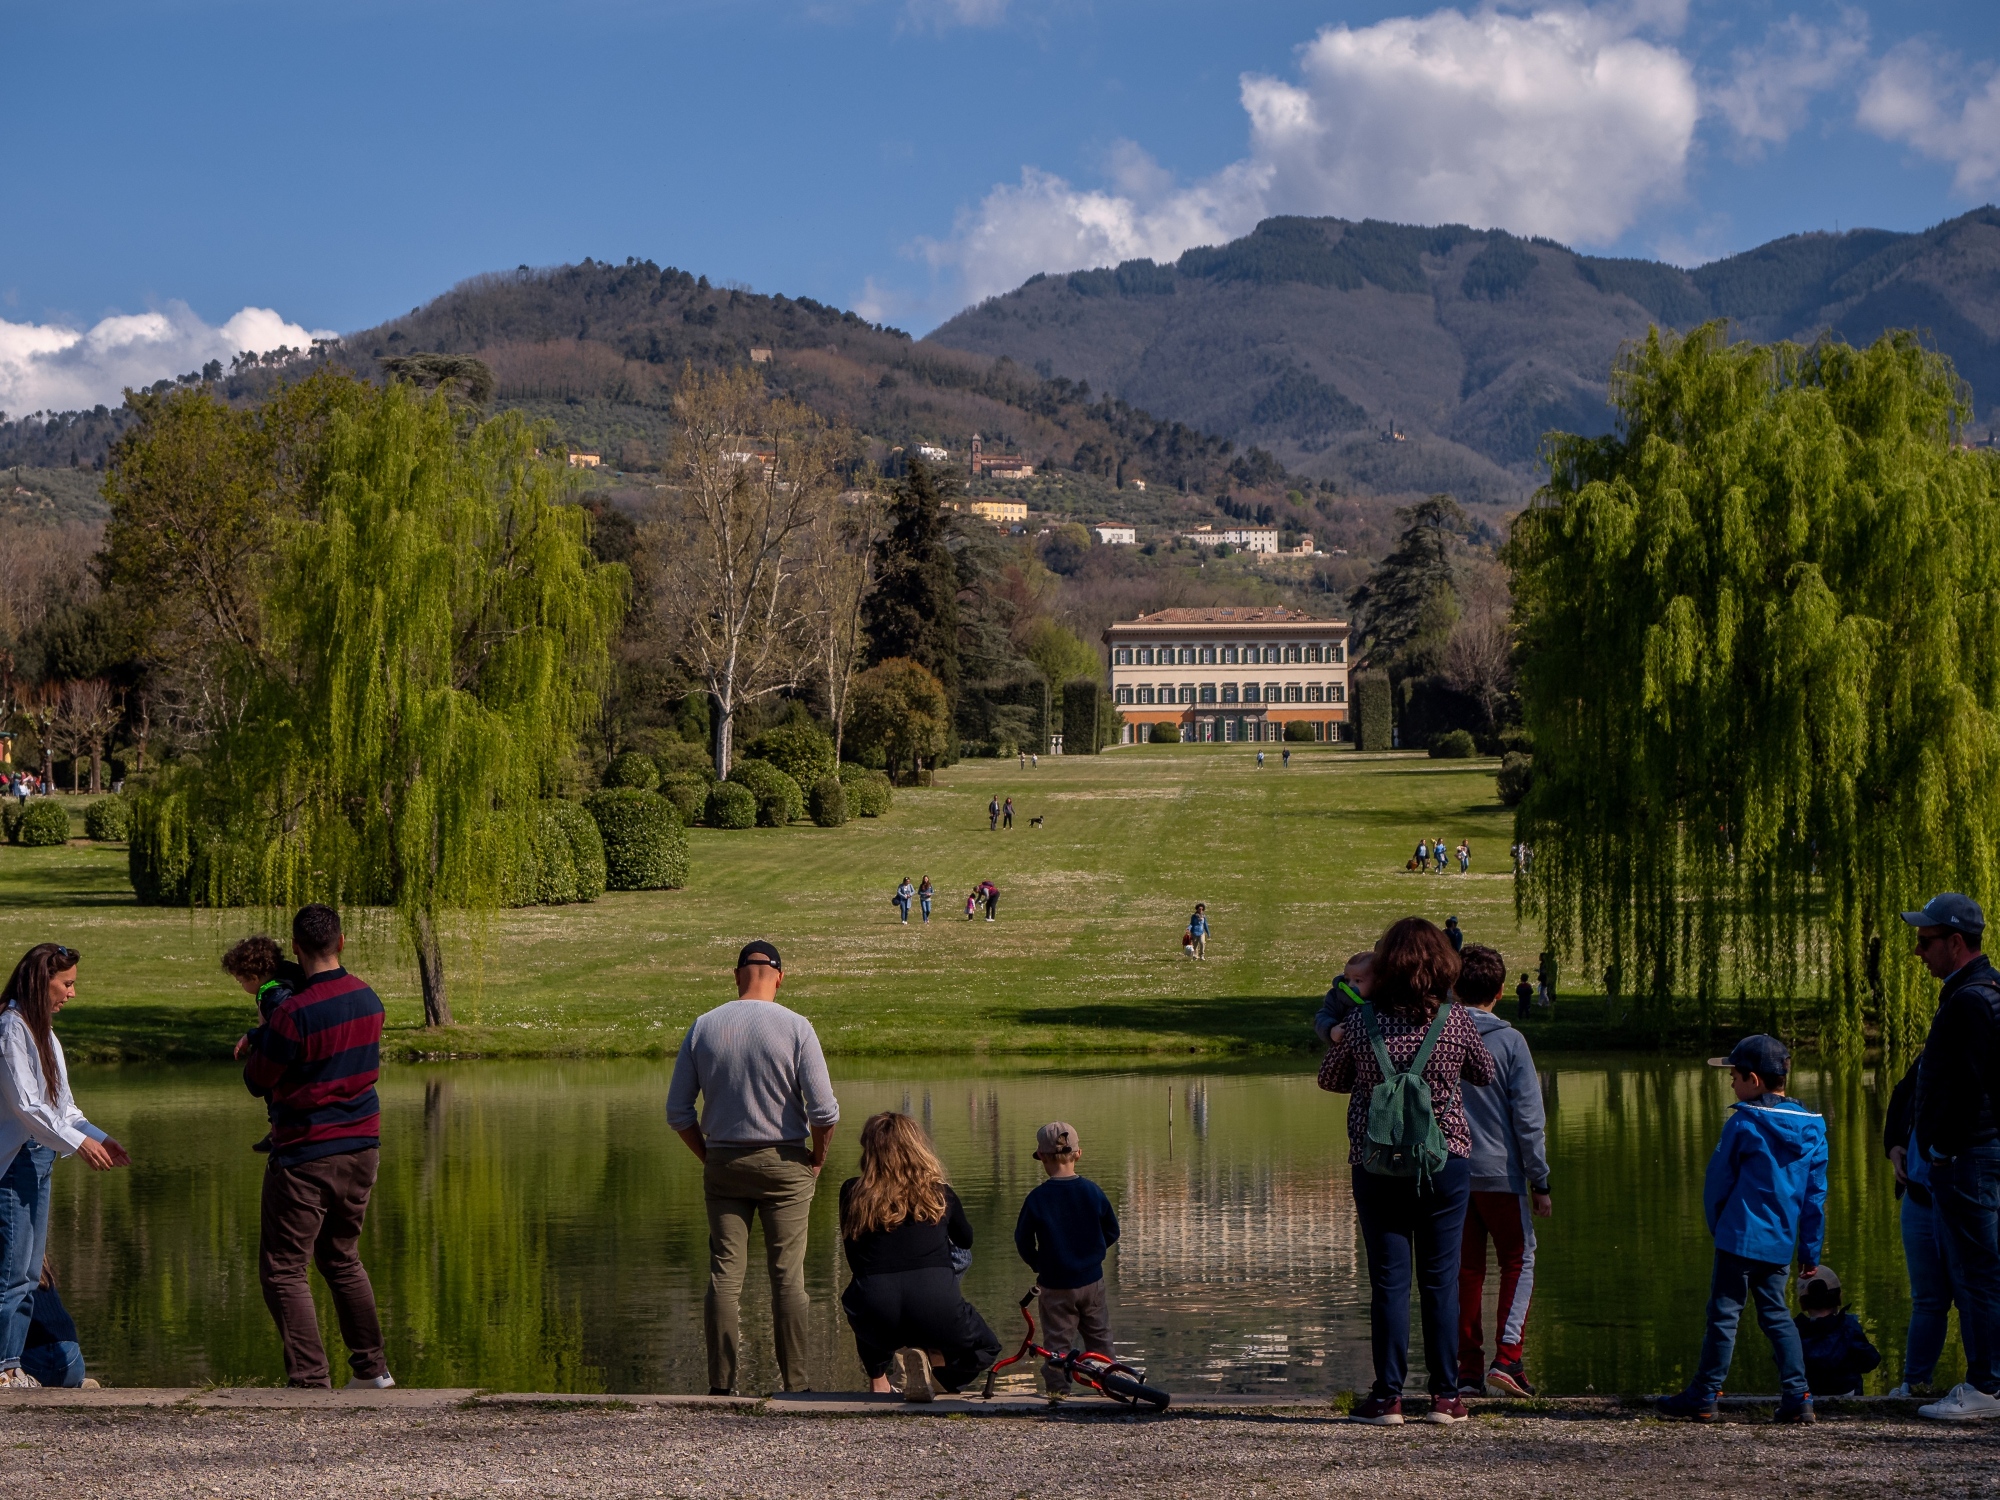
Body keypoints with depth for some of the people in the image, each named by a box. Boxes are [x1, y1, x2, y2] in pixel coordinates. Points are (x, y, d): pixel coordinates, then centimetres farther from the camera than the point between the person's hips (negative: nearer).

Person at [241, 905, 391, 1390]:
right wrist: (262, 1039, 13)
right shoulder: (368, 1000, 4)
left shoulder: (296, 1011, -20)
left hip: (306, 1156, -7)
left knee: (282, 1271, 0)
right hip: (362, 1148, 7)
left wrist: (255, 1049, 13)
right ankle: (372, 1369, 25)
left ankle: (311, 1381, -7)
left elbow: (257, 1082, -9)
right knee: (342, 1259, 22)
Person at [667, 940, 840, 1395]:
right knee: (788, 1276, 1)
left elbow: (678, 1111, 3)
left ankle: (721, 1384, 3)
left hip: (722, 1165, 2)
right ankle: (794, 1384, 2)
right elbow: (824, 1110, -12)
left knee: (724, 1274, 4)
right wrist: (818, 1155, 5)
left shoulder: (703, 1027, 1)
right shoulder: (795, 1027, -7)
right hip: (784, 1163, -2)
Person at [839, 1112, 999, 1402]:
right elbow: (966, 1240, 34)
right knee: (985, 1349, 29)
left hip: (875, 1319, 2)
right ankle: (926, 1356, -3)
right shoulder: (939, 1193, 14)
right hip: (935, 1309, -2)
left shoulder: (853, 1193, 12)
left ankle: (877, 1380, 17)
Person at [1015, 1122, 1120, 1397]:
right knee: (1098, 1337, 16)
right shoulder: (1092, 1191, -6)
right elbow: (1112, 1232, 4)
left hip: (1055, 1284, -3)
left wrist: (1038, 1264, 10)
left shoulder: (1038, 1198, -14)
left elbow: (1023, 1241, -7)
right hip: (1092, 1280, 3)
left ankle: (1058, 1385, 1)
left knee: (1057, 1339, 5)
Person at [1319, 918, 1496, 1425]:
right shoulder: (1456, 1020, -6)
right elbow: (1485, 1073, 12)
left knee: (1388, 1281, 3)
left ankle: (1387, 1396, 3)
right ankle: (1445, 1396, 8)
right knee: (1441, 1280, 6)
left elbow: (1329, 1079, 9)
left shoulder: (1362, 1023, -7)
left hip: (1376, 1167, 0)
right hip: (1446, 1162, 0)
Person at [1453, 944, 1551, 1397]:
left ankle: (1468, 1367, 10)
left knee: (1465, 1268, 11)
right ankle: (1507, 1356, -4)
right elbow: (1528, 1118, -8)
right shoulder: (1509, 1042, -9)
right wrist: (1540, 1182, -2)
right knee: (1519, 1261, 11)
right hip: (1500, 1172, -3)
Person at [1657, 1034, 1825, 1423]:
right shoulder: (1812, 1127, 8)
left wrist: (1717, 1226, 14)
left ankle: (1703, 1397, 4)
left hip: (1740, 1235, -6)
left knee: (1724, 1314, -1)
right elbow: (1816, 1195, 10)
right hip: (1780, 1243, 6)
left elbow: (1717, 1181, -2)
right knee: (1776, 1314, 12)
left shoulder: (1743, 1124, -8)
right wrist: (1811, 1250, 14)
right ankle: (1797, 1395, 3)